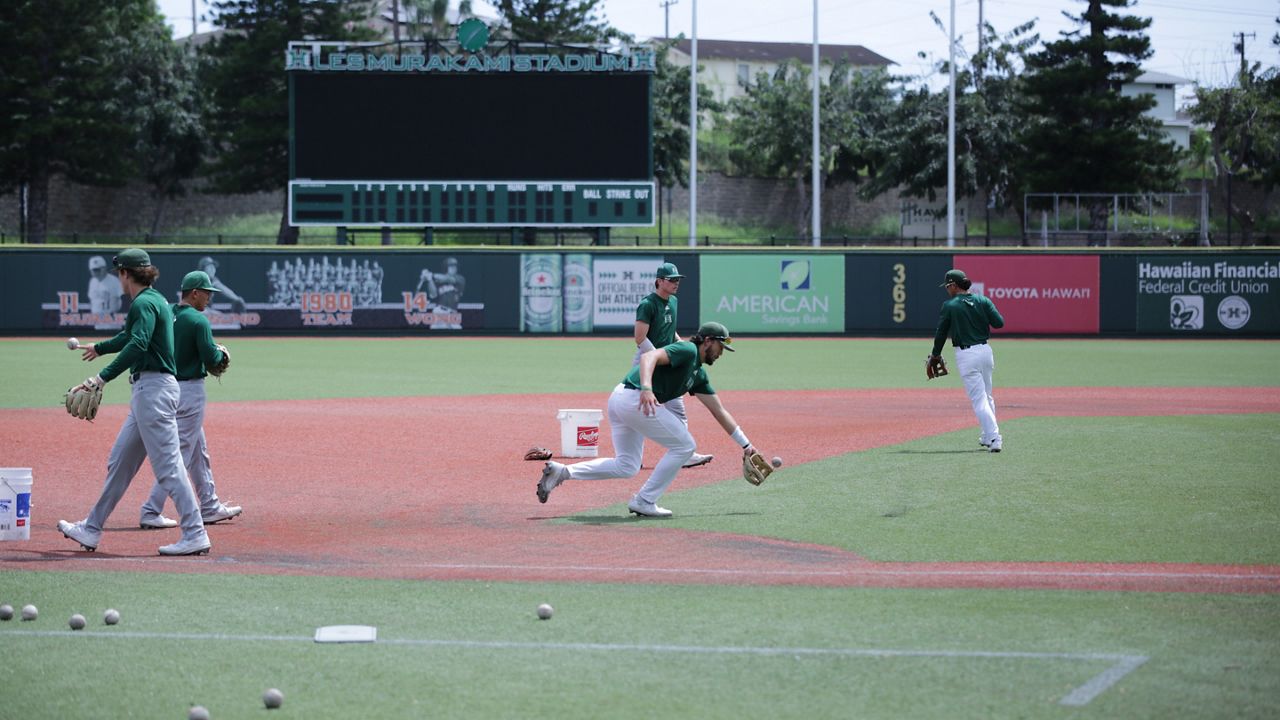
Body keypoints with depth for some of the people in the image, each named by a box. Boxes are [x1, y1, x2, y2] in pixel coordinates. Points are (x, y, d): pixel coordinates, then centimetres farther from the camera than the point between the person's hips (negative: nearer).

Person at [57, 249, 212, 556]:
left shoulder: (144, 304, -13)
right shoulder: (156, 300, 18)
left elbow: (138, 344, -29)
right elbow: (131, 336, 37)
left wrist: (103, 377, -36)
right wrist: (100, 348, 55)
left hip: (154, 389, -11)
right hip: (148, 389, 11)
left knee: (168, 465, -10)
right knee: (120, 461, 15)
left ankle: (195, 535, -11)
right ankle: (91, 530, 22)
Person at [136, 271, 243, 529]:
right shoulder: (198, 320, -16)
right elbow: (211, 359, -20)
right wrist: (220, 352, 3)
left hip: (168, 388, 9)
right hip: (190, 390, -9)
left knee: (199, 451, 18)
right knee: (180, 453, -5)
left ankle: (210, 507, 25)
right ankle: (151, 512, -8)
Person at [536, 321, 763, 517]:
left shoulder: (699, 374, 23)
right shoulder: (687, 350, -5)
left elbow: (719, 411, 27)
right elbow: (649, 357, -21)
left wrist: (745, 444, 25)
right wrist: (646, 388, -38)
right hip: (633, 398, -10)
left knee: (626, 466, 17)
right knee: (683, 445, 0)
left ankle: (561, 471, 8)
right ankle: (645, 502, 2)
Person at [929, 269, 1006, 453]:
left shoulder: (950, 306, -7)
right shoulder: (982, 301, 2)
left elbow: (941, 333, -1)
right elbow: (999, 322, -4)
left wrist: (935, 354, 14)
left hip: (965, 355, -5)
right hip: (985, 351, 5)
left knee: (979, 399, -5)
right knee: (987, 396, 21)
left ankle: (994, 438, -15)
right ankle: (988, 436, 30)